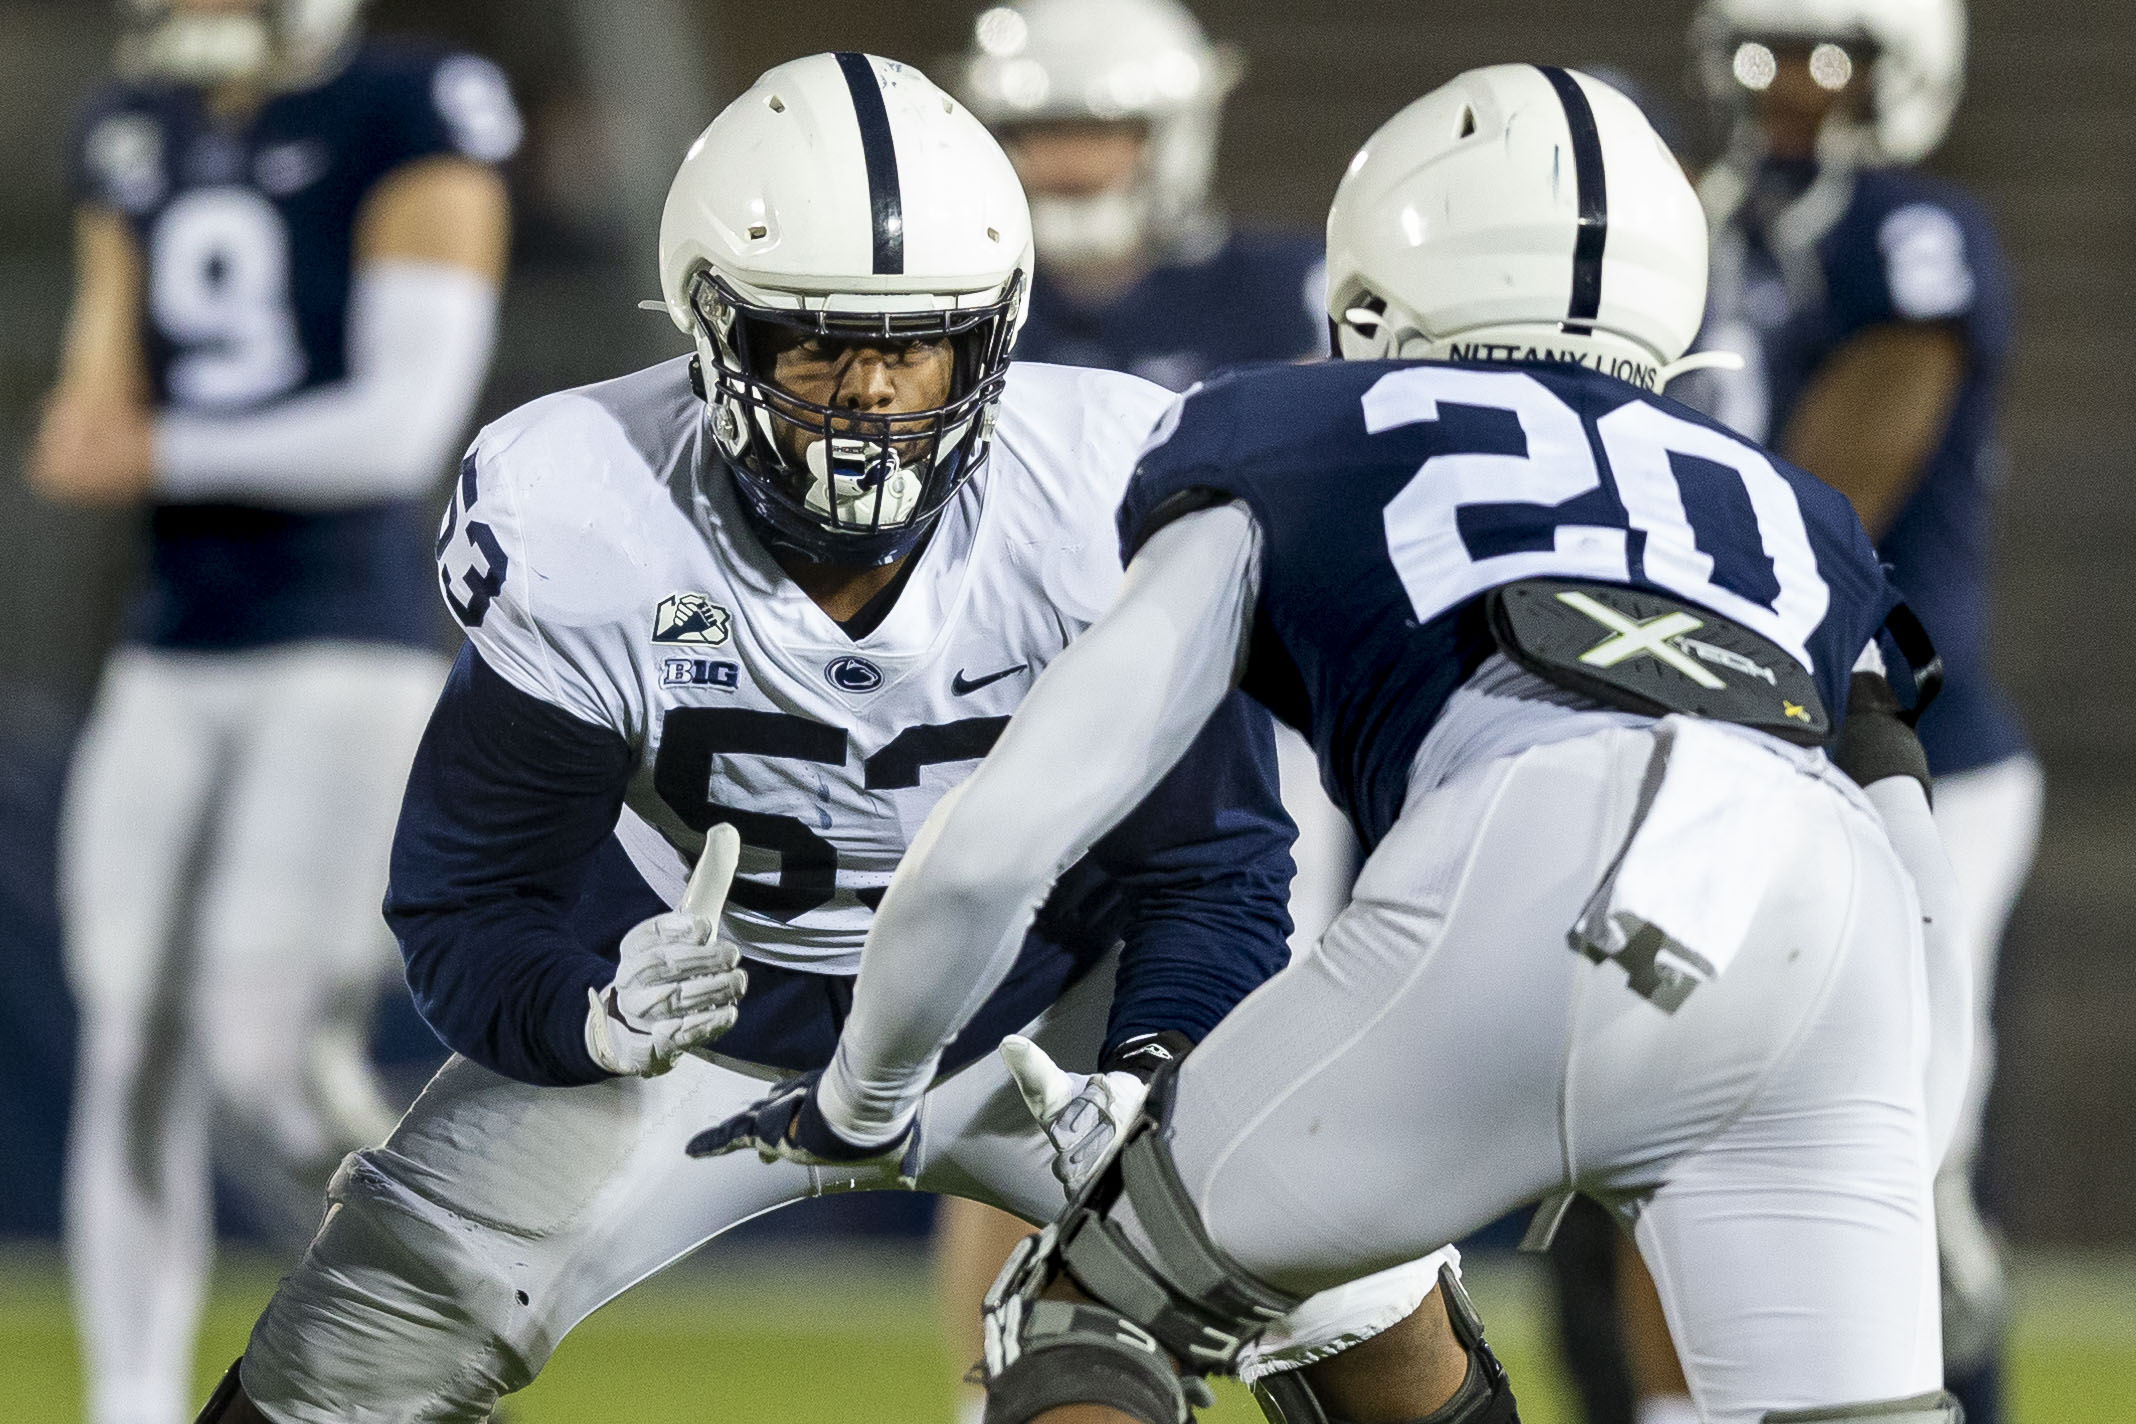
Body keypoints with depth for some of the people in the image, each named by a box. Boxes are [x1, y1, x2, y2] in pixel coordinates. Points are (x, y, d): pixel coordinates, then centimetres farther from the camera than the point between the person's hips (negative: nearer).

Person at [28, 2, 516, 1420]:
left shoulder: (412, 123, -9)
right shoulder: (135, 136, 12)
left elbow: (401, 427, -15)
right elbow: (98, 420, 15)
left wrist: (163, 454, -9)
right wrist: (94, 407, -9)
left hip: (350, 649, -6)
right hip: (175, 658, 6)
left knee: (261, 1058, -14)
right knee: (134, 1063, 1)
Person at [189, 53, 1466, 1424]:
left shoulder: (1112, 512, -24)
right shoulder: (587, 538, -26)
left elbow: (1211, 865, -13)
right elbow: (472, 901, -19)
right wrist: (596, 1020, -42)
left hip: (1038, 1013, 1)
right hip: (702, 1009, -1)